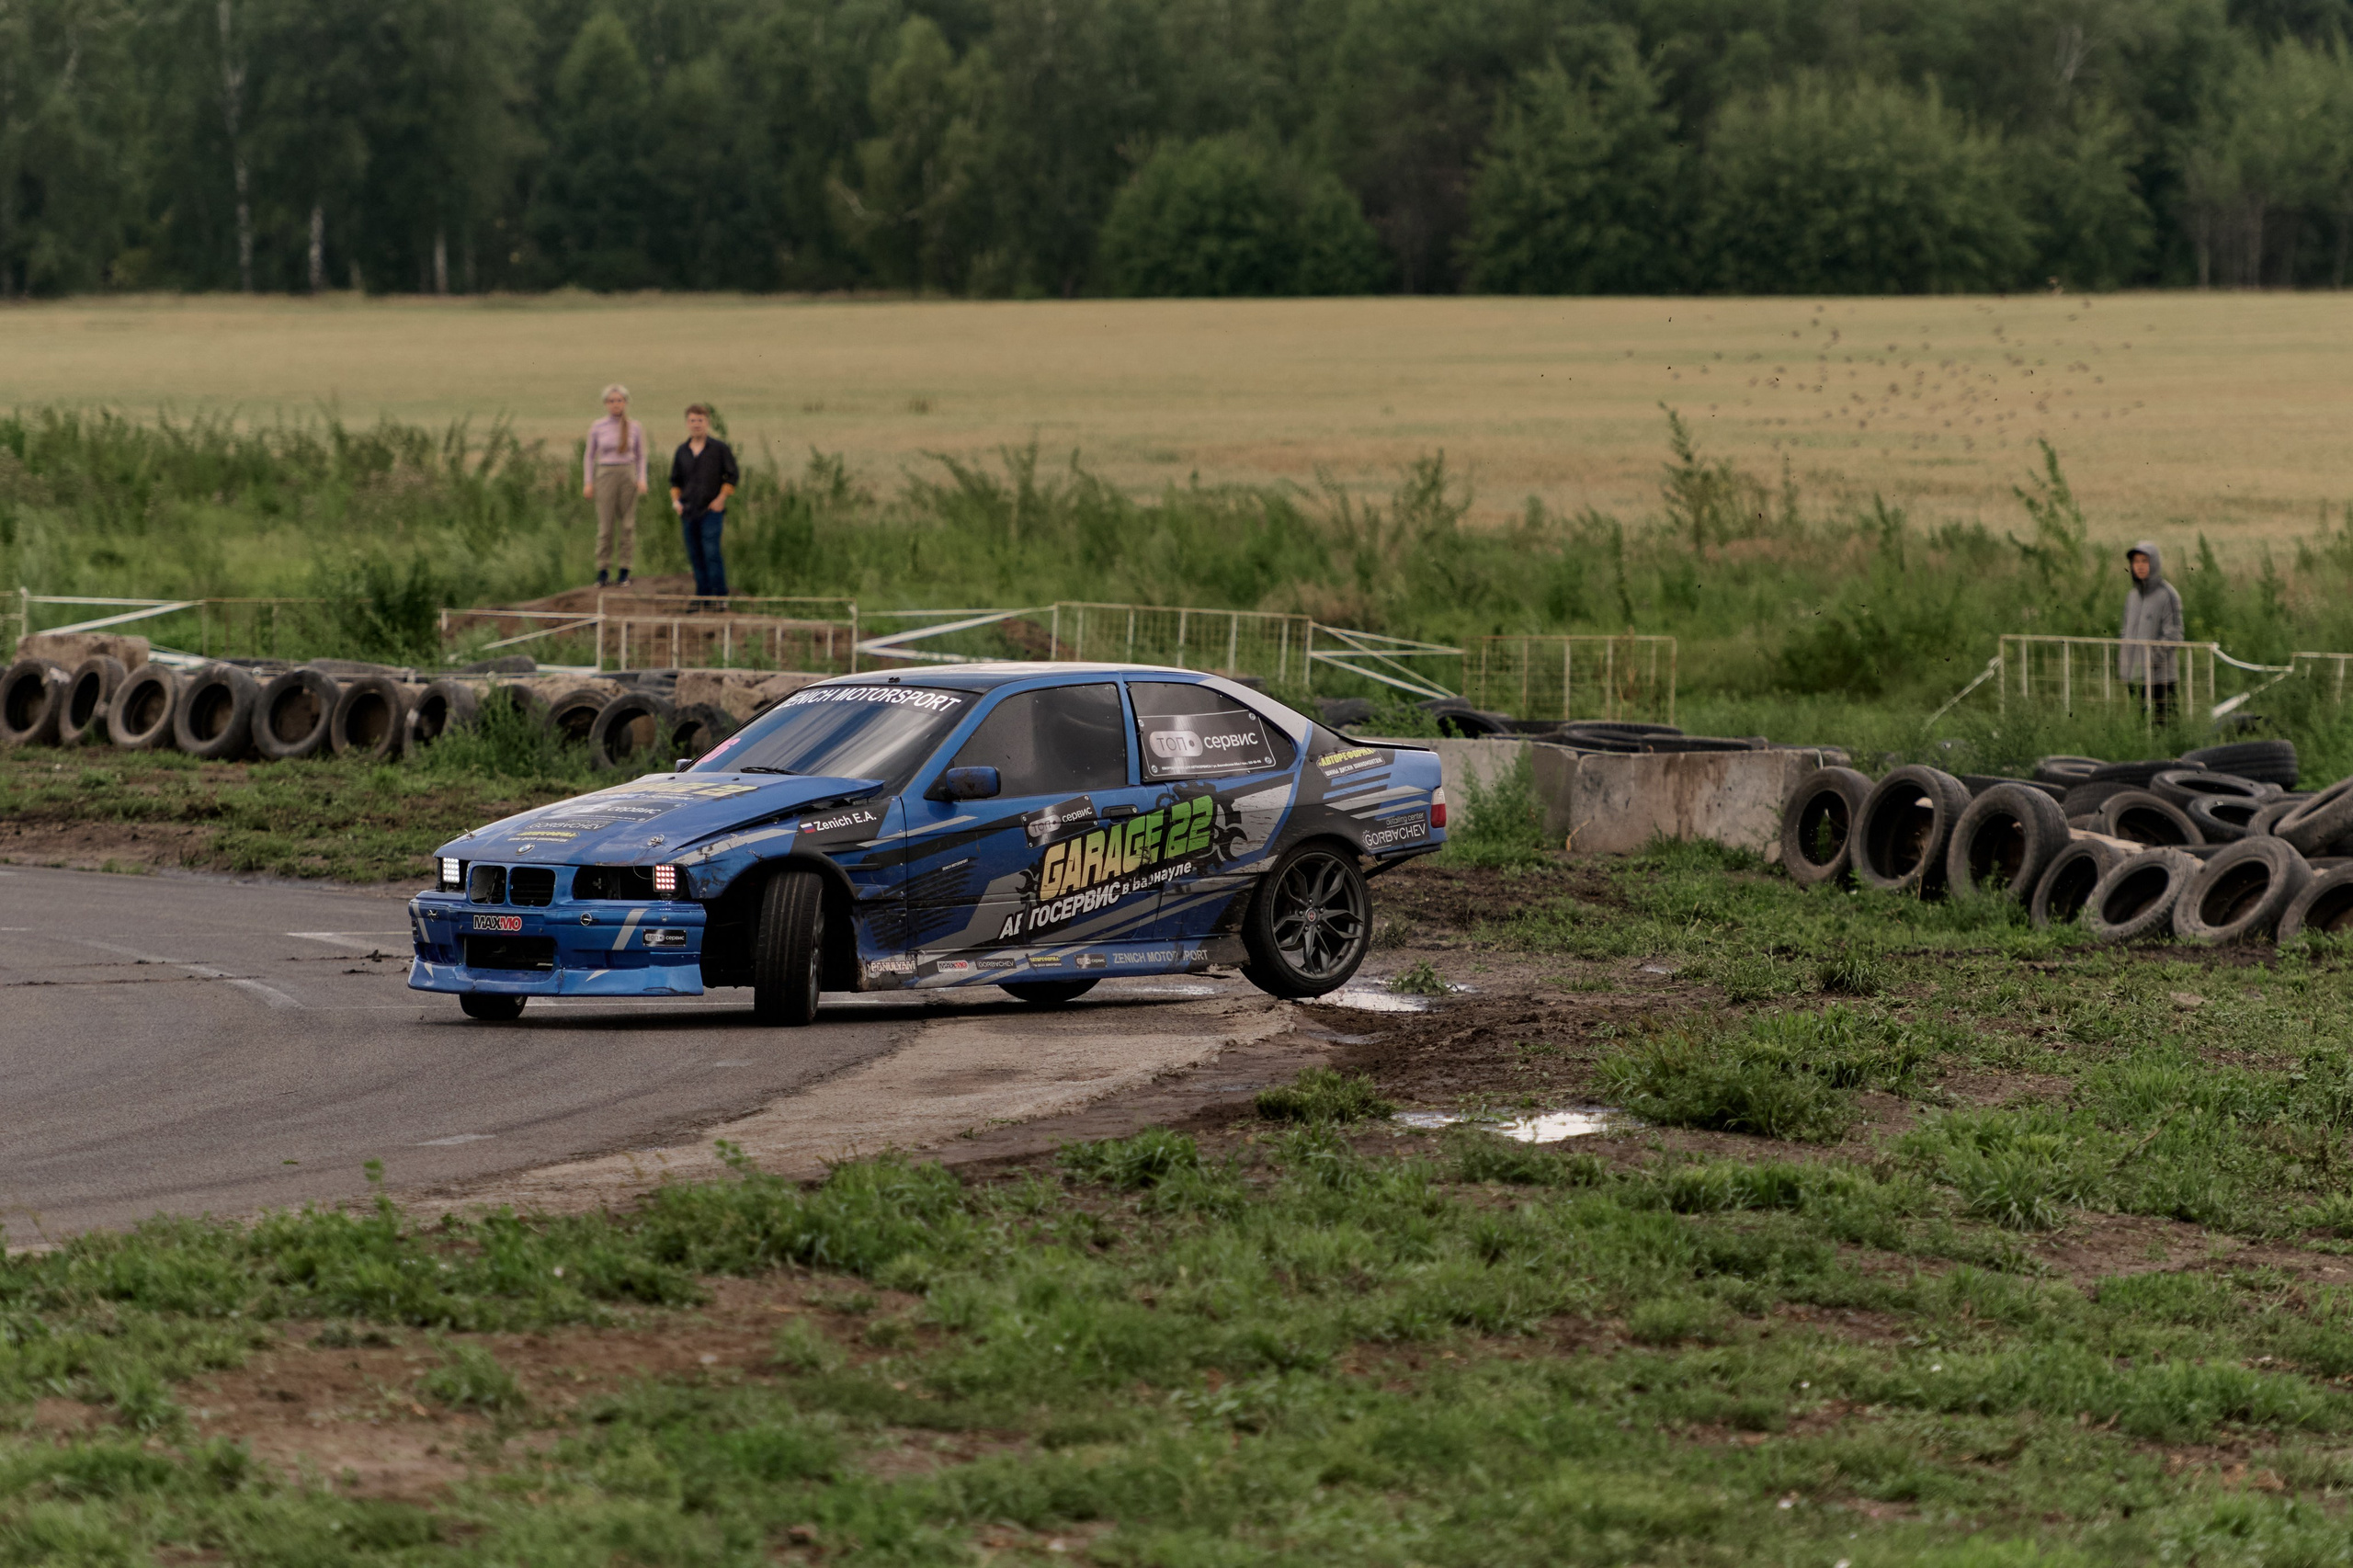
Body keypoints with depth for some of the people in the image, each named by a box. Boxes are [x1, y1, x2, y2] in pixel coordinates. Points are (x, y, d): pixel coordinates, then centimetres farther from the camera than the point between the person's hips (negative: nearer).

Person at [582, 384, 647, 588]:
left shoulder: (635, 428, 4)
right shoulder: (597, 428, 3)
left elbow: (640, 457, 11)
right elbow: (589, 456, 9)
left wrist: (641, 480, -1)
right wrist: (587, 482, 2)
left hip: (627, 475, 1)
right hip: (605, 477, -1)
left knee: (627, 524, 1)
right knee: (605, 525, -2)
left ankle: (625, 569, 6)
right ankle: (603, 570, 3)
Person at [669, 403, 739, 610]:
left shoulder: (719, 448, 0)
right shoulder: (682, 451, 11)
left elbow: (732, 476, 2)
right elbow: (675, 480, 20)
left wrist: (721, 499, -7)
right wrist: (675, 500, 5)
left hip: (711, 510, -5)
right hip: (688, 511, 5)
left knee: (711, 553, -12)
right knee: (695, 556, 6)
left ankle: (720, 596, -8)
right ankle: (702, 595, 12)